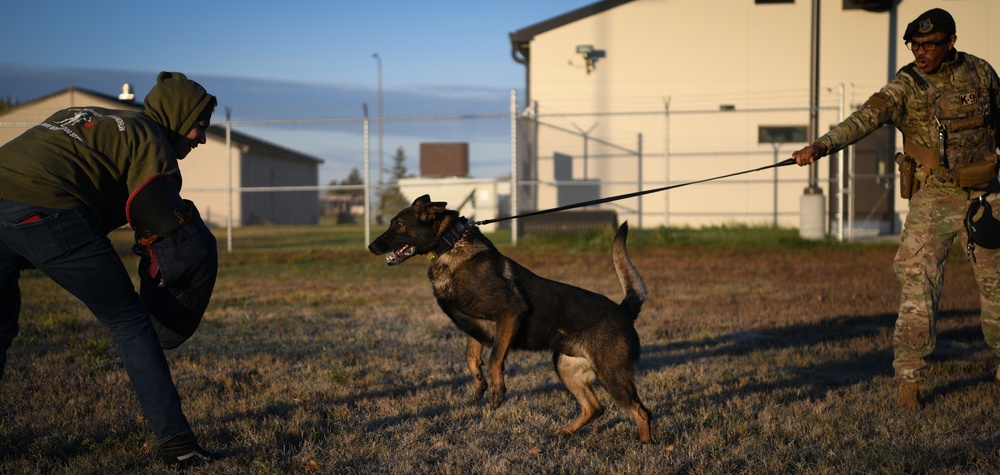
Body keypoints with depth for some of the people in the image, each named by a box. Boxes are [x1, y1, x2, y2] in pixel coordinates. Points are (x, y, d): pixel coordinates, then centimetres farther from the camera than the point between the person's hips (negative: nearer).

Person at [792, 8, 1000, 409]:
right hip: (932, 200, -3)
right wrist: (823, 145, -38)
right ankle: (908, 376, -5)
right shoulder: (906, 87, -8)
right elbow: (866, 117, -23)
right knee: (918, 288, -11)